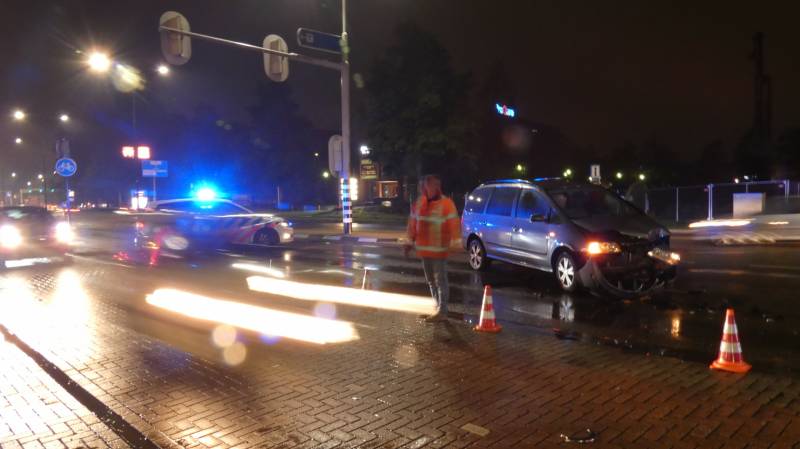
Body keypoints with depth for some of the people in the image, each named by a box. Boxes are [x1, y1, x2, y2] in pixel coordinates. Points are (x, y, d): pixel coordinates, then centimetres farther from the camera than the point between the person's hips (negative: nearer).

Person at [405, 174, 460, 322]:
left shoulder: (447, 204, -11)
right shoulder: (419, 203, 8)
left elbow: (454, 225, -14)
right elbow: (413, 223, 14)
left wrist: (454, 244, -20)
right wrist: (410, 241, 14)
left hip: (439, 250, -7)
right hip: (424, 248, 7)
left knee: (440, 280, -3)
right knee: (430, 280, 15)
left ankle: (442, 312, 3)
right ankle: (438, 308, 28)